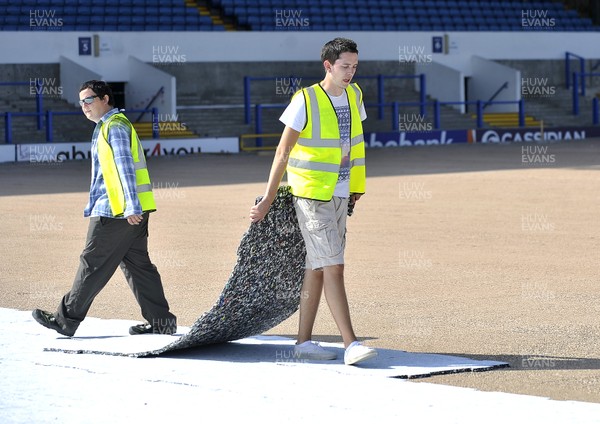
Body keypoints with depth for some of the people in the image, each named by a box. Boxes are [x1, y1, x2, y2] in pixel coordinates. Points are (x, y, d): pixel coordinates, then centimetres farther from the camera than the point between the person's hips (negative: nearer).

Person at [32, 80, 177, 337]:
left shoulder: (115, 126, -11)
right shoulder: (107, 126, 21)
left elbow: (125, 167, -19)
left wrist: (131, 207, -24)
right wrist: (93, 207, 28)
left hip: (116, 211, -10)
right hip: (131, 211, 10)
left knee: (93, 264, -3)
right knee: (136, 263, 9)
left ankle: (66, 320, 3)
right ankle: (160, 321, 7)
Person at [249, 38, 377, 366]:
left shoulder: (354, 95, 6)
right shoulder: (305, 101, -13)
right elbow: (283, 152, -9)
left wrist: (356, 188, 18)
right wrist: (268, 200, -9)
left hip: (340, 196, 7)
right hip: (311, 195, -7)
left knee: (317, 268, 11)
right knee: (333, 268, -12)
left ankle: (303, 342, 17)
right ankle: (351, 345, -15)